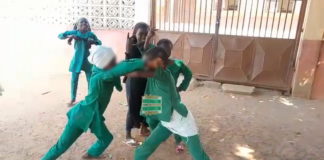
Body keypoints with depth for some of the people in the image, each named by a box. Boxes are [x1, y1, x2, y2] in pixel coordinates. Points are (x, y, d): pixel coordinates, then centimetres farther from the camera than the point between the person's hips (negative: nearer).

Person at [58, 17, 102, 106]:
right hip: (77, 60, -1)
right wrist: (69, 36, -18)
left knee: (91, 80, 4)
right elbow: (60, 35, 0)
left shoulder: (90, 34, 0)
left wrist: (93, 41, -12)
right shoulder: (75, 32, -3)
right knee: (74, 80, 6)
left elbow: (99, 43, 8)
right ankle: (73, 99, 23)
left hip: (87, 60, 1)